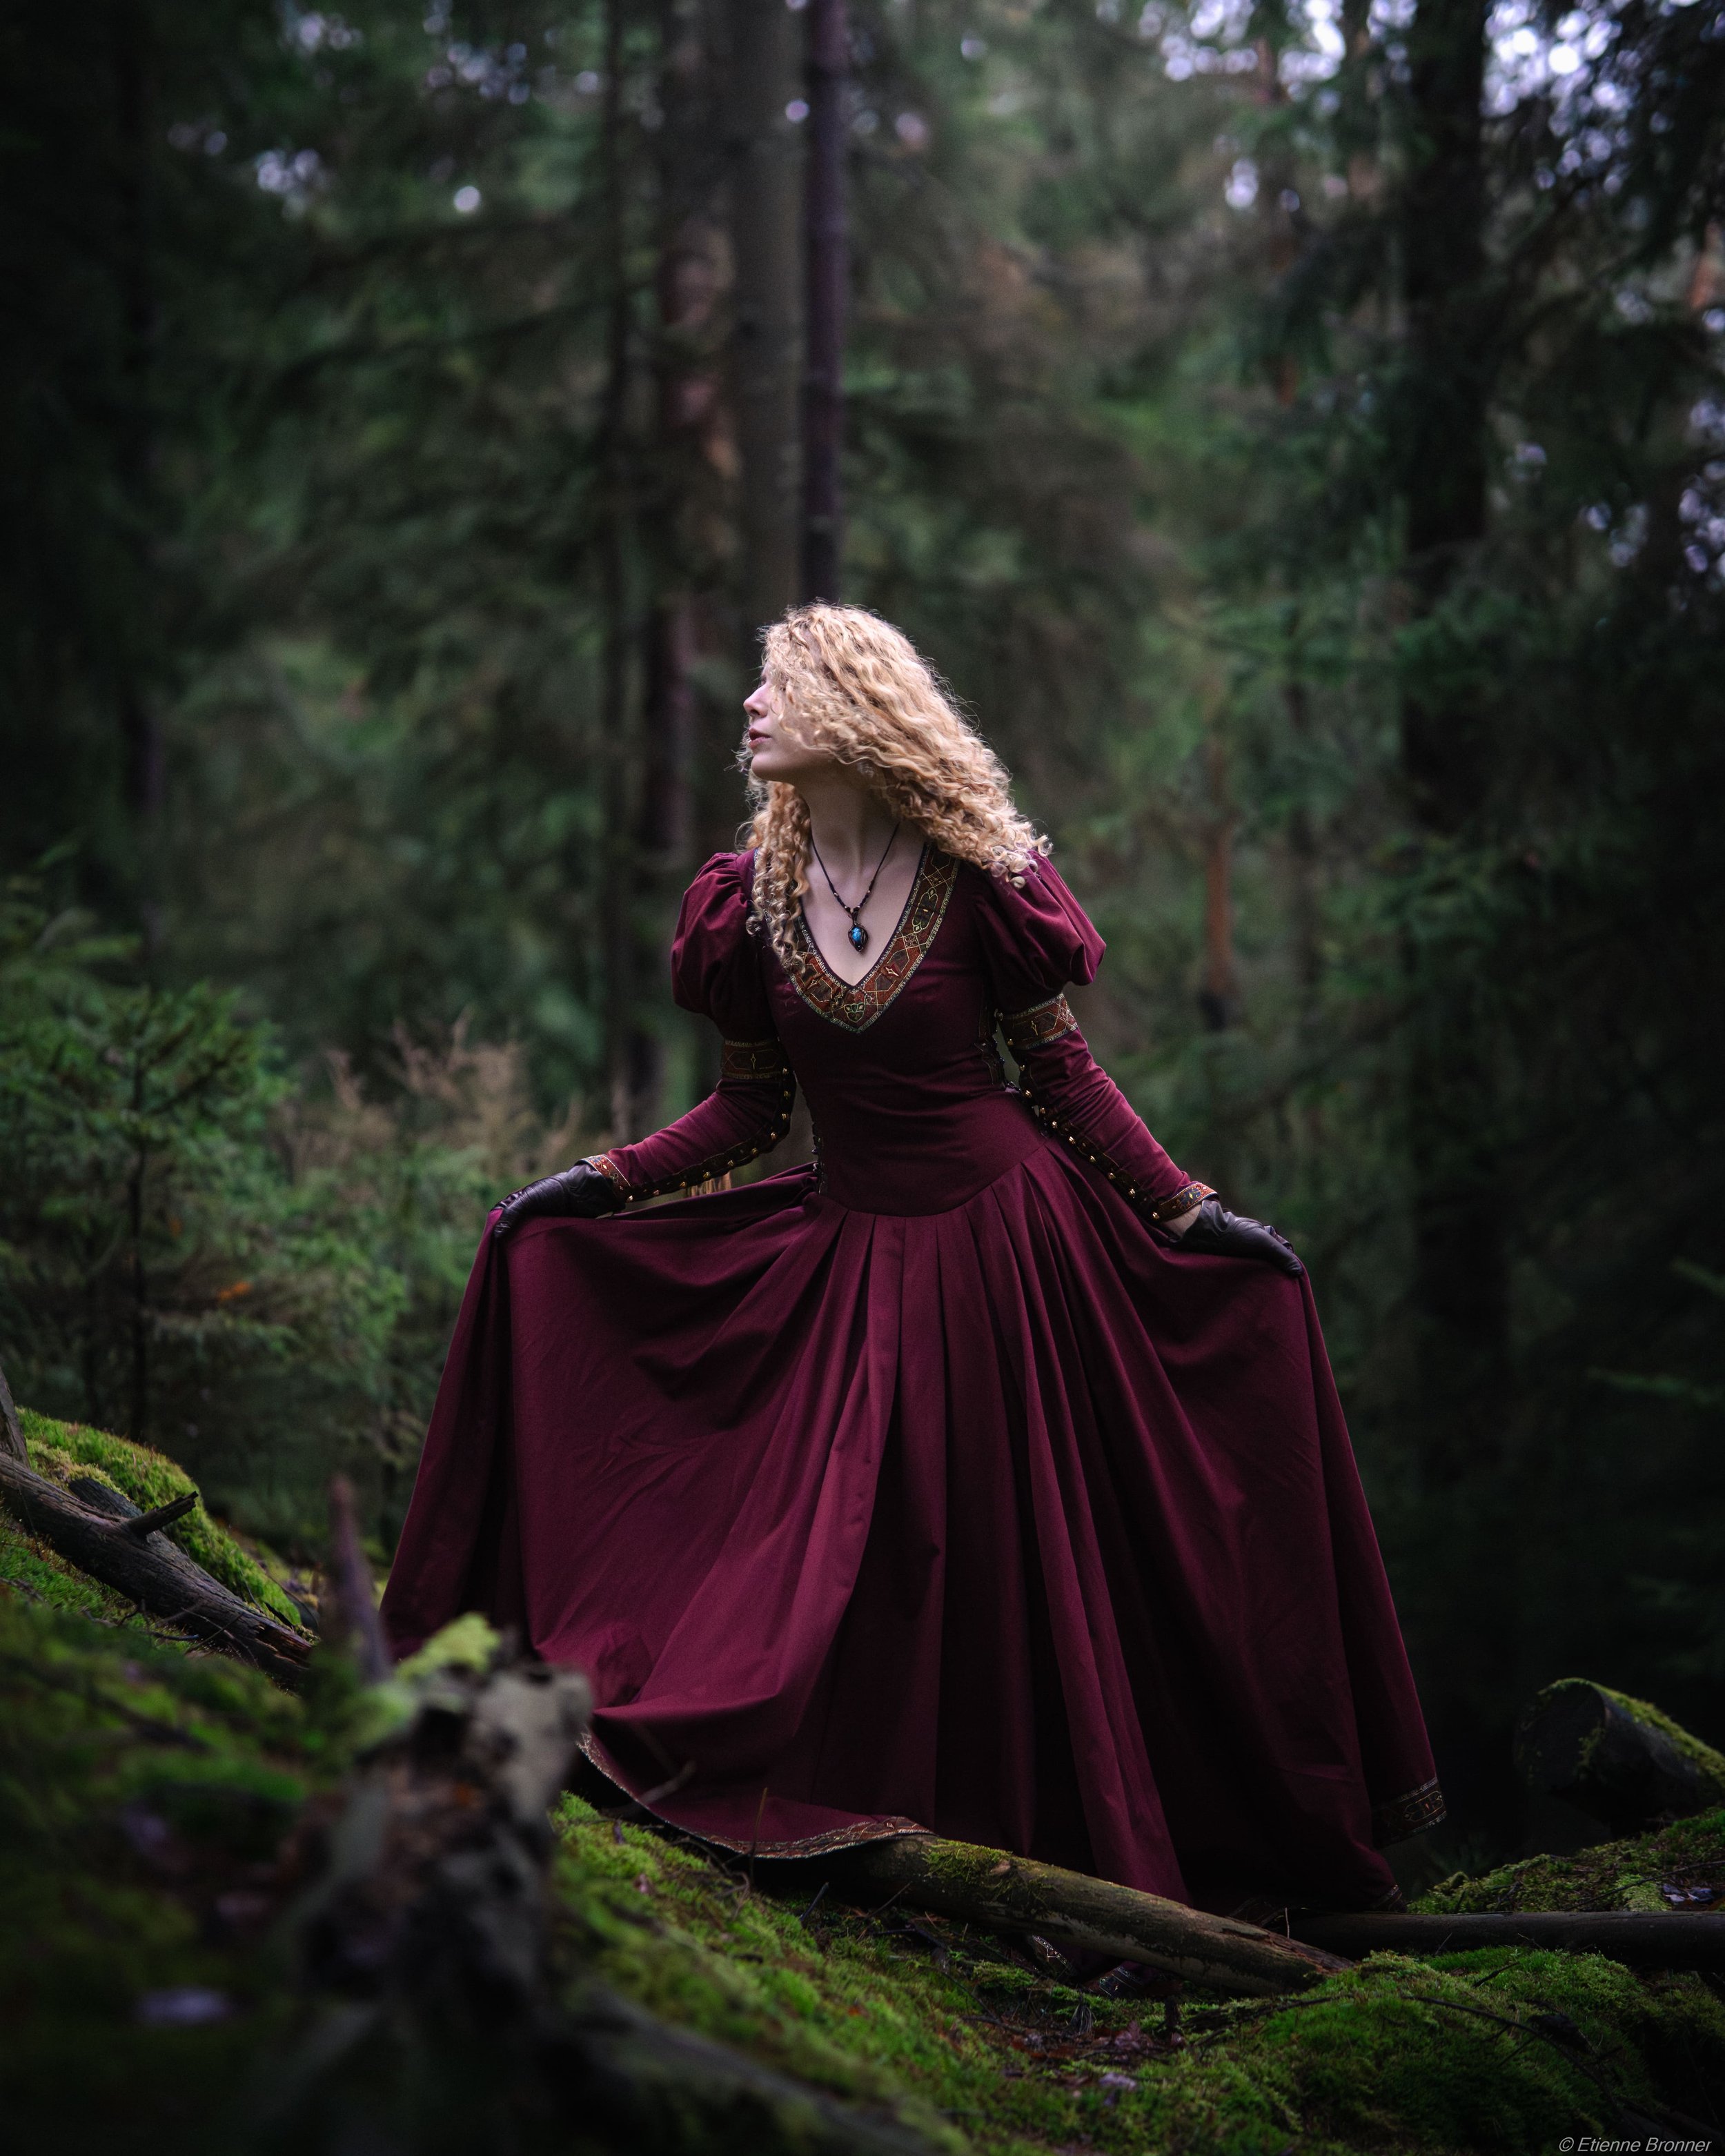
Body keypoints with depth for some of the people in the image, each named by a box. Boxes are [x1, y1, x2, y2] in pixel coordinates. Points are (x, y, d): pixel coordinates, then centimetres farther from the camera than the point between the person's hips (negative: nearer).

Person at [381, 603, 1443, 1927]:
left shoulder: (979, 883, -8)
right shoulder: (748, 902, 1)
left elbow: (1062, 1073, -1)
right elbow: (752, 1111, 7)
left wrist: (1189, 1213, -5)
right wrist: (604, 1182, -1)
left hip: (1005, 1234, -3)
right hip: (848, 1255, 3)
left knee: (1029, 1545, 4)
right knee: (849, 1553, 0)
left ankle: (1088, 1836, 17)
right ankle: (886, 1821, 10)